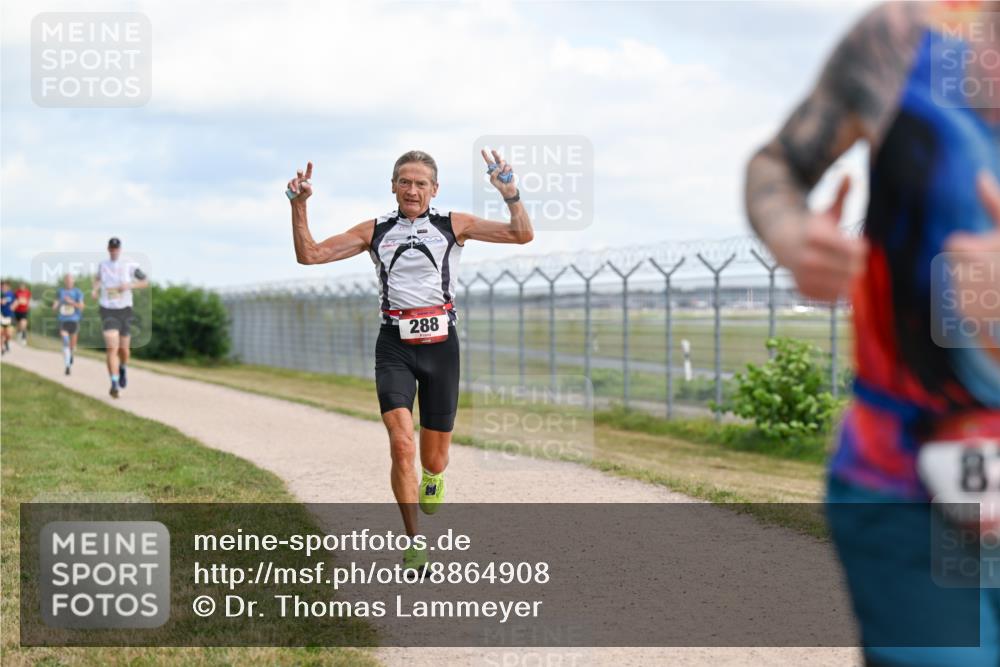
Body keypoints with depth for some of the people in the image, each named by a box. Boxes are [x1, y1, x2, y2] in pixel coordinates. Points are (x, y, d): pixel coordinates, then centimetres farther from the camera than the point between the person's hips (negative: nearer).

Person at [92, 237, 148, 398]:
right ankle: (114, 384, -18)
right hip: (107, 310, 0)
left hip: (125, 309, 0)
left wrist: (130, 285, -15)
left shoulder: (129, 266, -4)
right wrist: (95, 289, 5)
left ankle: (123, 370, 45)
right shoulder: (103, 265, 4)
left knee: (123, 348, 11)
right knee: (112, 348, -15)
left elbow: (145, 282, 1)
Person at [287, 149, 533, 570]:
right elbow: (309, 254, 6)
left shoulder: (453, 226, 4)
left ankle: (433, 476, 47)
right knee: (401, 446, -19)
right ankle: (414, 544, -5)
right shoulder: (374, 232, 7)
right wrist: (299, 206, -5)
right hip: (395, 348, 0)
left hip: (441, 345, 0)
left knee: (434, 459, 6)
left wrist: (509, 193, -17)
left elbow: (522, 234, -2)